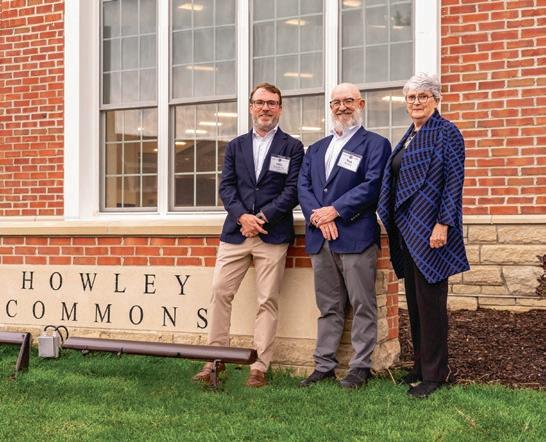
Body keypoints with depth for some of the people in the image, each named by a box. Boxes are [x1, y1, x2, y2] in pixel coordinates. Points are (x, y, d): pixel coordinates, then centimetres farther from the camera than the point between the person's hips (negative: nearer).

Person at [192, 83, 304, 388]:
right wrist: (242, 216, -11)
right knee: (220, 293, -2)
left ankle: (260, 368, 5)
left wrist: (262, 217, -13)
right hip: (235, 232, 3)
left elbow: (293, 191, -3)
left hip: (273, 235, -3)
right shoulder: (236, 146, 15)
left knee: (268, 302, 0)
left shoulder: (292, 147, 5)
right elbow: (226, 186, 7)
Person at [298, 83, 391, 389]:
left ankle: (361, 366, 8)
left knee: (363, 306, 0)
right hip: (320, 238, 5)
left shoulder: (376, 144, 2)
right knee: (329, 307, 11)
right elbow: (303, 186, 9)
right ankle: (324, 366, 16)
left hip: (356, 236, -5)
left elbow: (372, 186, -11)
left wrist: (335, 210, -14)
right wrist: (318, 216, -9)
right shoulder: (316, 149, 20)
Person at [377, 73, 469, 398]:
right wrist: (395, 224, 13)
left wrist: (443, 224, -20)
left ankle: (435, 372, 7)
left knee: (430, 300, -3)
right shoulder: (409, 136, 16)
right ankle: (420, 364, 23)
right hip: (406, 228, 8)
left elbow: (454, 181, -14)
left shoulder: (446, 132, -7)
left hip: (430, 229, -8)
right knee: (415, 298, 12)